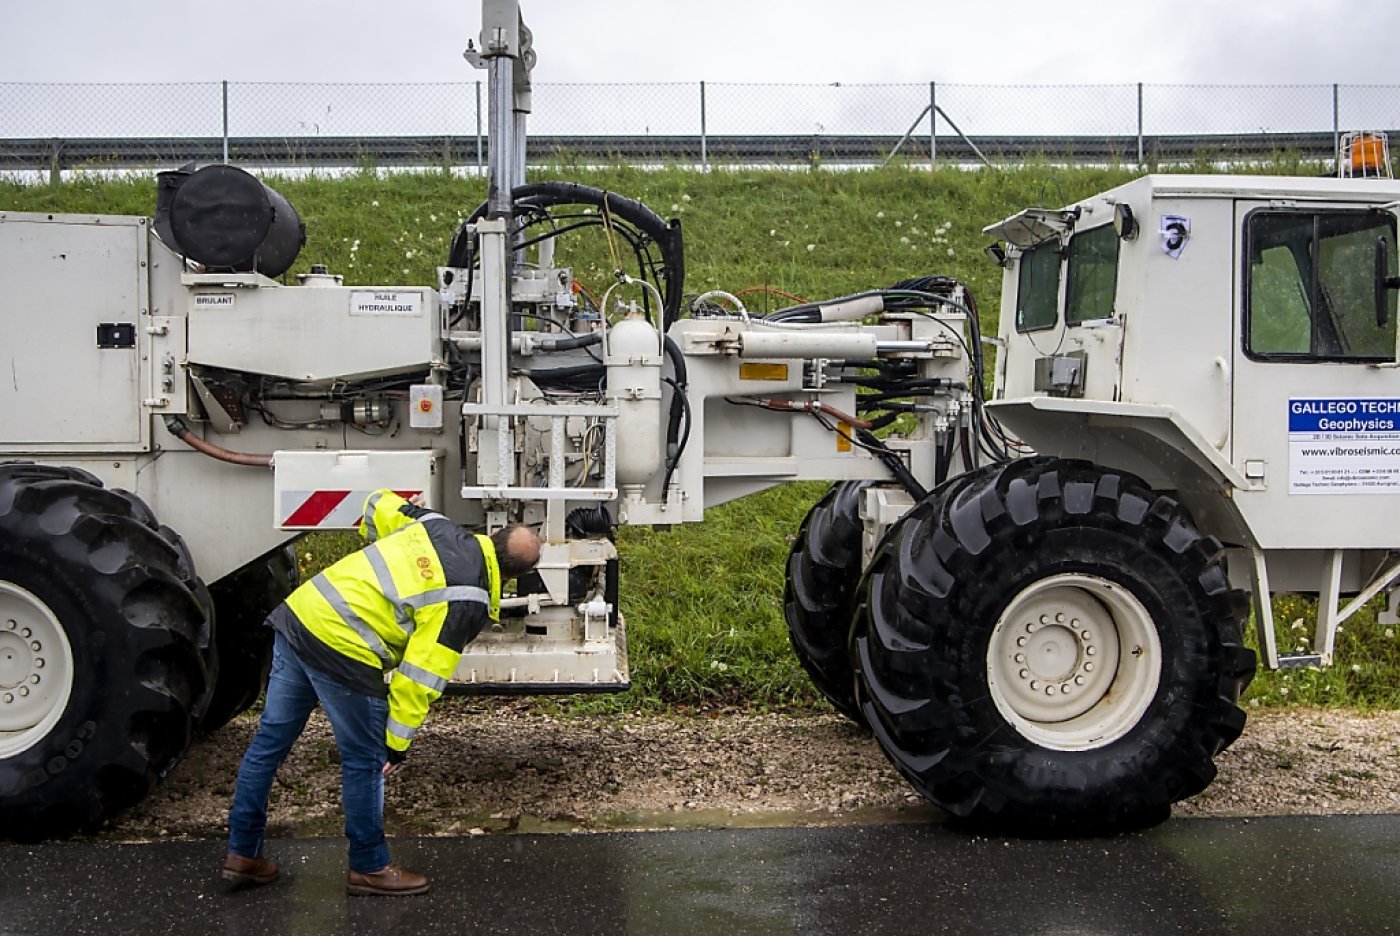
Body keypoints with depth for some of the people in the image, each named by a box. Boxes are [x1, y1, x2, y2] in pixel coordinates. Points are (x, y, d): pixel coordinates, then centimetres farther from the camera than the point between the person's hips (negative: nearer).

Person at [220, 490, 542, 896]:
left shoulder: (437, 525, 9)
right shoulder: (466, 602, -11)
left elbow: (379, 506, 24)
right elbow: (421, 675, -13)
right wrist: (398, 741, -4)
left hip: (299, 613, 9)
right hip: (342, 653, -9)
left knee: (270, 740, 18)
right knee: (364, 762, 10)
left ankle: (242, 854, 33)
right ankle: (368, 868, 26)